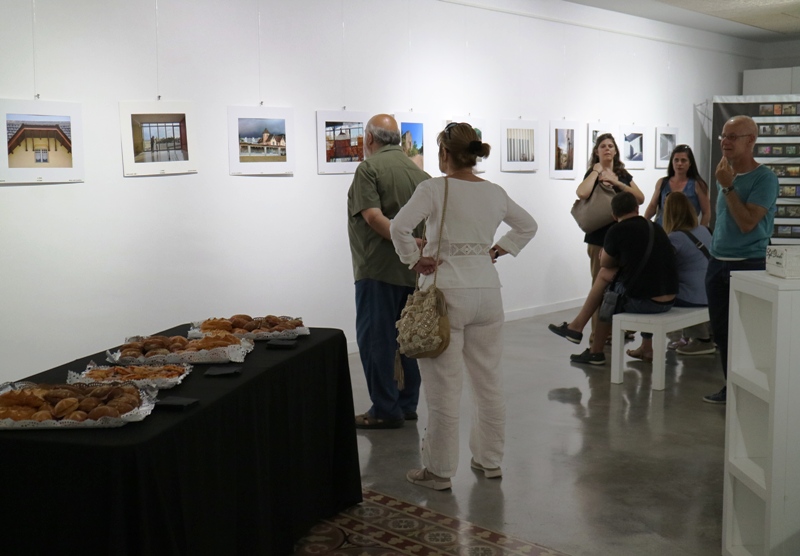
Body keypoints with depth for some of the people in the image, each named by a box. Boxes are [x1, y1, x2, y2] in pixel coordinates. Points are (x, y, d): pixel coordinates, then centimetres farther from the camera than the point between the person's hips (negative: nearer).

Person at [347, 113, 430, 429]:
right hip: (413, 270, 7)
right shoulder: (418, 171, 10)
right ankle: (407, 405, 22)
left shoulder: (368, 168, -8)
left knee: (376, 339, 1)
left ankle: (386, 410, 4)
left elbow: (373, 216, -19)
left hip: (379, 269, -7)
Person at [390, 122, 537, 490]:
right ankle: (490, 460, 27)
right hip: (487, 290, 5)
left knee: (444, 388, 3)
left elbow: (399, 227, -22)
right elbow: (528, 225, 21)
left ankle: (439, 471, 13)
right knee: (489, 380, 15)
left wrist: (414, 260, -9)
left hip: (446, 290, -5)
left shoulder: (434, 188, -10)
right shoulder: (495, 193, 7)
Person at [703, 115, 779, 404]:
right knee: (721, 330, 10)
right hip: (717, 263, 7)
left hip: (749, 265, -7)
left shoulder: (764, 178, -11)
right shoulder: (725, 174, 11)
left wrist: (728, 187, -19)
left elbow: (747, 223, -21)